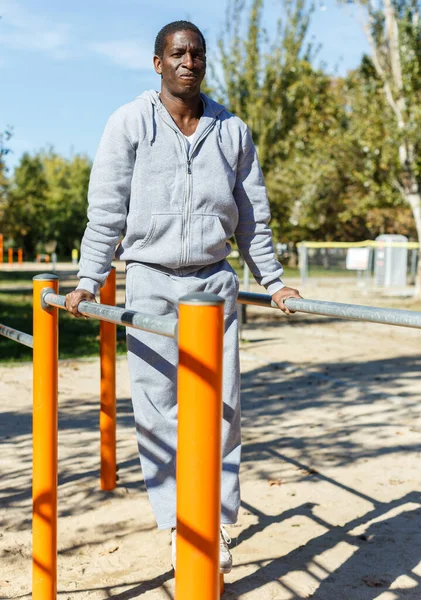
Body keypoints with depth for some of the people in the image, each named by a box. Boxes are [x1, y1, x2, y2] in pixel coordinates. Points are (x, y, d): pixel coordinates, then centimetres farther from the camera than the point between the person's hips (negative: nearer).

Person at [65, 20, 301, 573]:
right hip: (151, 282, -2)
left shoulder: (232, 130, 8)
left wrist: (272, 280, 12)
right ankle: (179, 524, 12)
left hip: (215, 280, 2)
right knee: (158, 409, -1)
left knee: (221, 407, 2)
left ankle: (218, 521, 13)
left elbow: (253, 216, 13)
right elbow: (106, 211, -2)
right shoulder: (130, 123, 0)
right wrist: (88, 282, -7)